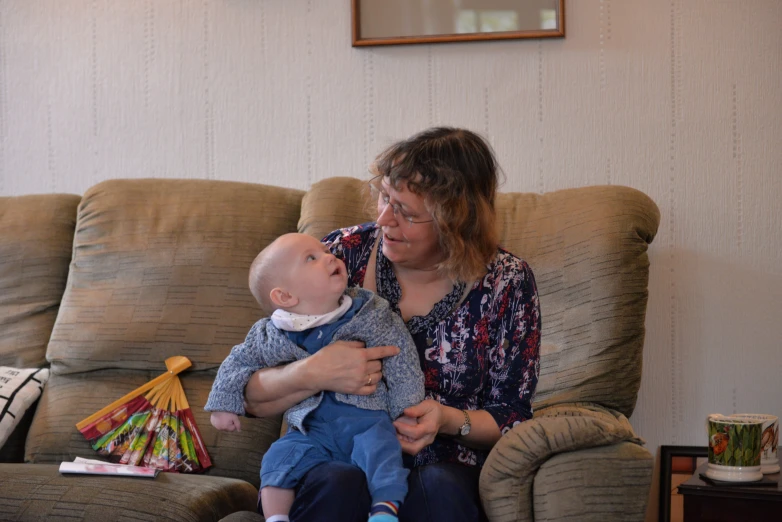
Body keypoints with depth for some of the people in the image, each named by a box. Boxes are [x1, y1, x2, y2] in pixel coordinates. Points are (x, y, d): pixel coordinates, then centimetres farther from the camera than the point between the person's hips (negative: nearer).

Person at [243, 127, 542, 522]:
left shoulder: (505, 282, -3)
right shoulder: (342, 255, -4)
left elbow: (511, 415, 4)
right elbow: (253, 399, -4)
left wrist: (449, 421, -18)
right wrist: (311, 374, -26)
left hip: (443, 467, 0)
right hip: (335, 459, 0)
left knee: (440, 487, -34)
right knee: (336, 483, -34)